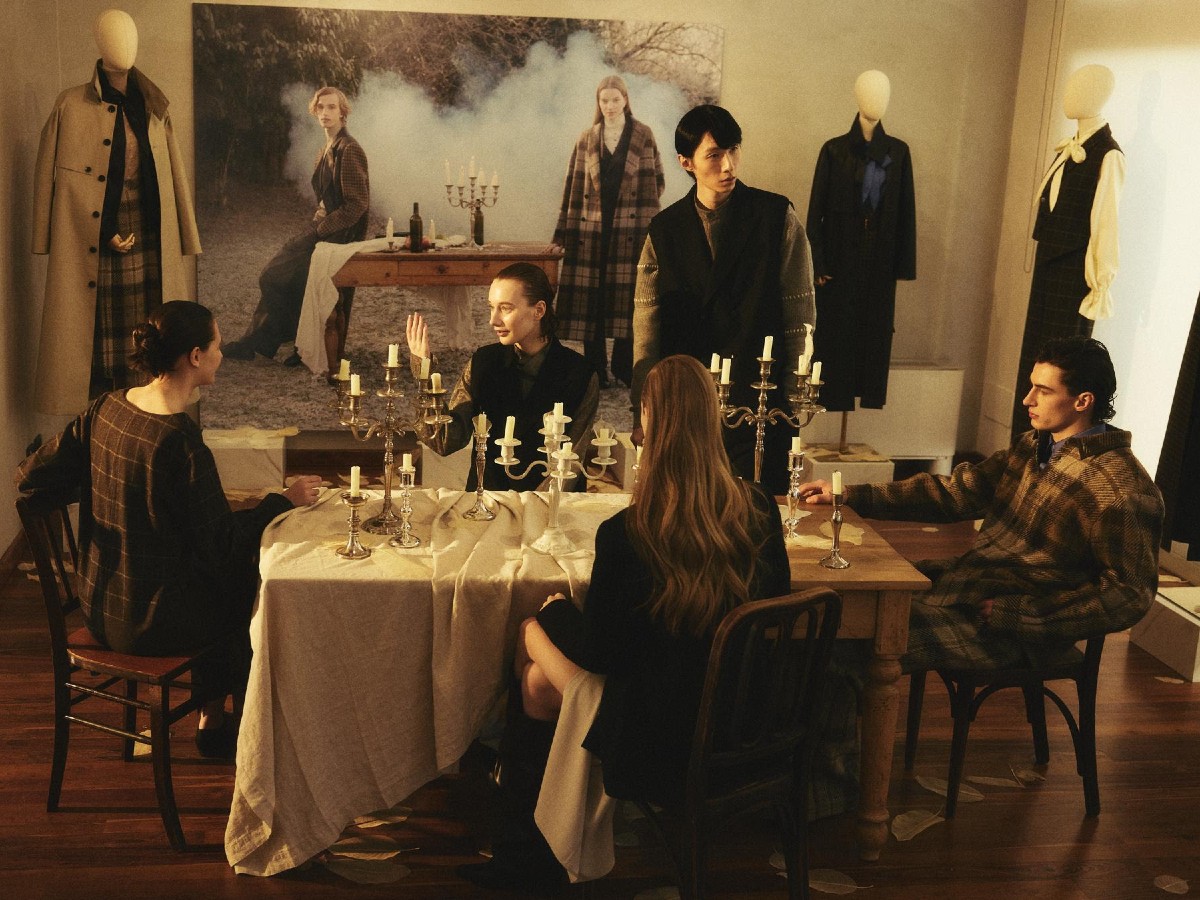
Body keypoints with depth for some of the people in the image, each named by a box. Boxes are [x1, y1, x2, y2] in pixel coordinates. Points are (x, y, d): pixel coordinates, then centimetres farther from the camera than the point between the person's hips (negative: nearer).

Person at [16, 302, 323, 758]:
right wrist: (285, 499, -6)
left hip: (100, 608, 7)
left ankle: (211, 719, 37)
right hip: (152, 624, -7)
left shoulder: (107, 407, -4)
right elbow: (222, 542, -19)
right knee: (259, 586, 19)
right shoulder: (180, 442, -26)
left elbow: (30, 475, 2)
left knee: (220, 577, 29)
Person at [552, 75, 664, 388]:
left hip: (630, 229, -2)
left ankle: (625, 367, 9)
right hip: (591, 228, 2)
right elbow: (573, 186, 10)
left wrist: (644, 212, -4)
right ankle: (595, 371, 7)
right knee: (590, 299, -1)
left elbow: (656, 182, 7)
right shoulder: (587, 139, 10)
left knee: (626, 298, -2)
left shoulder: (643, 136, 5)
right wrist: (563, 233, 6)